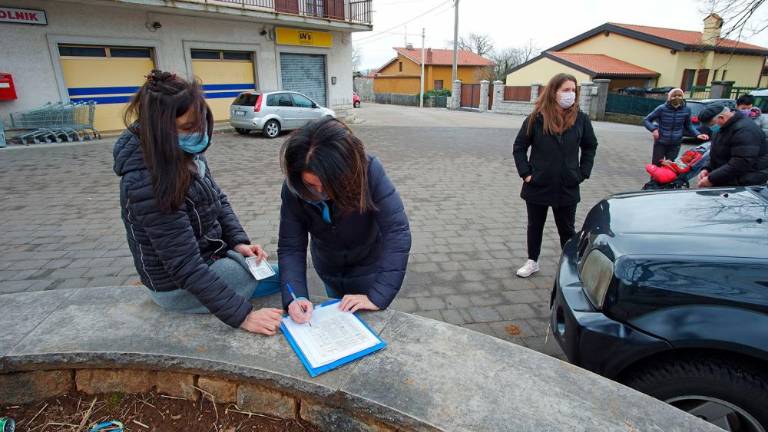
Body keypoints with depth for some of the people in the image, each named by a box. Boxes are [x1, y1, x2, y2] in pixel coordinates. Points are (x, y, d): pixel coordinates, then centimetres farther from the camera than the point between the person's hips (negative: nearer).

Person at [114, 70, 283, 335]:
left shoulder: (186, 154, -9)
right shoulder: (147, 184, -32)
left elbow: (218, 199, 6)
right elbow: (186, 268, -31)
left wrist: (238, 241, -8)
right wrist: (241, 315, -31)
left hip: (208, 253, 7)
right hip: (180, 288, -7)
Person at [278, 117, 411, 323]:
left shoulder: (369, 172, -35)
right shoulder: (293, 187, -26)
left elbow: (397, 233, -38)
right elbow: (290, 247, -23)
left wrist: (377, 297, -42)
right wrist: (294, 297, -38)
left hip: (368, 267, -3)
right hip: (329, 269, 3)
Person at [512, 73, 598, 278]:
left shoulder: (581, 119, -4)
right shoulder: (536, 118, -9)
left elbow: (590, 147, 10)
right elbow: (519, 147, -1)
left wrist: (583, 173, 3)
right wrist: (525, 173, -7)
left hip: (567, 188, 1)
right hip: (537, 186, 0)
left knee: (567, 230, 13)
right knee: (535, 226, 14)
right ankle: (532, 262, 32)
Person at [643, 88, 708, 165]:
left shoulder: (686, 110, -2)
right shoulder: (662, 108, -11)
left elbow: (688, 126, 11)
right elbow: (646, 120, -4)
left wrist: (697, 134, -4)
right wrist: (653, 129, -22)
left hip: (675, 144, 3)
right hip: (660, 143, -2)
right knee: (656, 165, 2)